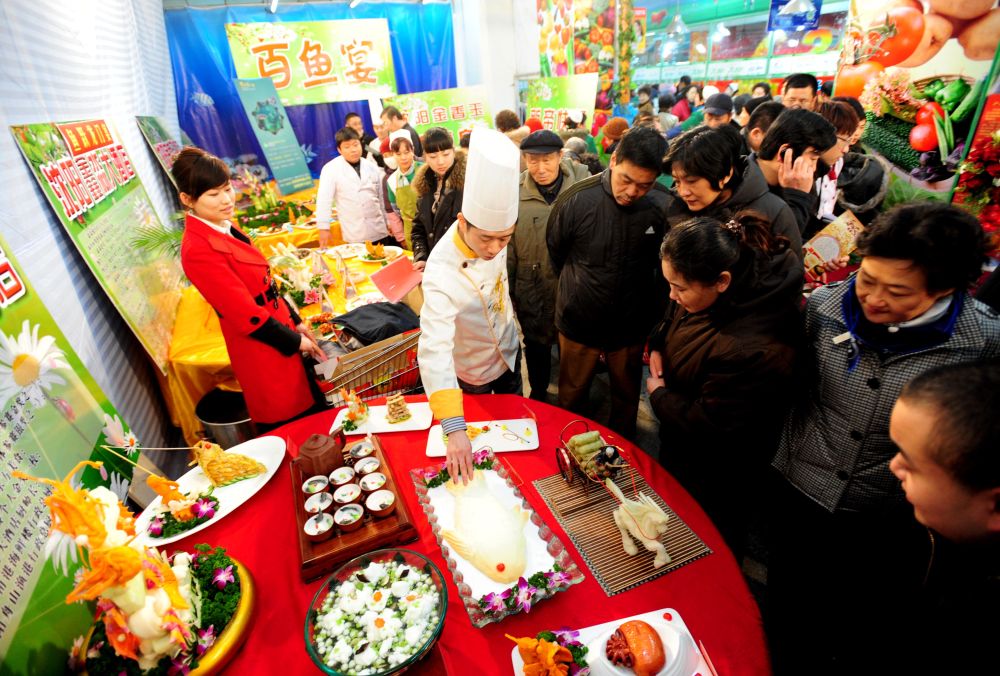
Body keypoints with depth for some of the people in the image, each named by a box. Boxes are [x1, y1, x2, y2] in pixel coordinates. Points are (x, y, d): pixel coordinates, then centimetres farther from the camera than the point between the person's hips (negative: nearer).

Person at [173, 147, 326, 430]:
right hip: (262, 351, -9)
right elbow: (246, 314, -22)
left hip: (282, 332, 9)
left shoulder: (225, 228, 5)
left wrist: (296, 323, 8)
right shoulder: (198, 250, -23)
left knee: (312, 409, 22)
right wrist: (295, 340, -12)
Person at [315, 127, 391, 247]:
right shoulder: (331, 169, -4)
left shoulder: (372, 167, 9)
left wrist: (389, 223, 16)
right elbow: (324, 200, -8)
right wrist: (324, 228, -14)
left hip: (379, 231, 4)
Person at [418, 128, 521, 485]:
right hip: (473, 371, -6)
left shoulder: (491, 231, -22)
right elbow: (434, 349, -47)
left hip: (508, 349, 6)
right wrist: (454, 429, -53)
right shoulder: (442, 272, -41)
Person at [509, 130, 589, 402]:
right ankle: (537, 394, 43)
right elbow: (507, 246, -3)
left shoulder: (583, 182, -10)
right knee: (536, 346, 19)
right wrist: (506, 290, 0)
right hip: (533, 288, 0)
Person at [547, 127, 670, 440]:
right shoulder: (576, 199, -20)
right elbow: (555, 252, -1)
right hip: (579, 321, -1)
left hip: (632, 325, 1)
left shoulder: (664, 207, -18)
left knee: (626, 396, 23)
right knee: (571, 397, 19)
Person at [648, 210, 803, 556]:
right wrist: (657, 347, -9)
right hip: (680, 449, 9)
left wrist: (659, 394, -16)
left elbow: (710, 423, -30)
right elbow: (670, 322, 8)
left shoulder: (753, 349, -40)